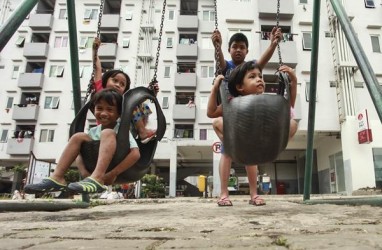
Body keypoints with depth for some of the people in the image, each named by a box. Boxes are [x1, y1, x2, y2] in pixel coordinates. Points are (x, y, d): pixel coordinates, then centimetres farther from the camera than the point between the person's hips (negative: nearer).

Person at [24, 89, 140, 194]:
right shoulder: (94, 131, 8)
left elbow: (135, 153, -22)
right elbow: (79, 152, 8)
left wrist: (113, 174, -28)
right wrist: (84, 173, -13)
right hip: (97, 166, 5)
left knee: (107, 133, -25)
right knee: (78, 136, -5)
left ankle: (96, 179, -42)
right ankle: (57, 178, -15)